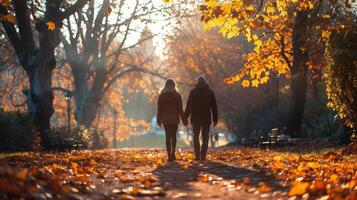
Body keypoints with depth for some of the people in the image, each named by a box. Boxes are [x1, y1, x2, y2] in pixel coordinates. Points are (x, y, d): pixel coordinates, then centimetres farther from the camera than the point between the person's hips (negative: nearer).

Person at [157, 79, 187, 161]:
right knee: (173, 136, 15)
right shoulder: (177, 95, -5)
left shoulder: (161, 96, -3)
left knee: (168, 137, 4)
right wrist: (184, 120, 4)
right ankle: (172, 153, 8)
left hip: (166, 119, 0)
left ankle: (170, 156, 0)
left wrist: (159, 120, 8)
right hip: (175, 119, 0)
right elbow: (180, 109, -4)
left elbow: (159, 109, 0)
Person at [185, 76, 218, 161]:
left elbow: (189, 106, -5)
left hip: (196, 118, -1)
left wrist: (185, 117, 0)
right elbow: (214, 107, 4)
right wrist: (215, 119, 8)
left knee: (196, 137, 11)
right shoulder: (210, 92, 3)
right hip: (207, 118, 1)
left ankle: (197, 156, 5)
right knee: (205, 138, 5)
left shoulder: (193, 92, -2)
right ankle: (203, 156, -5)